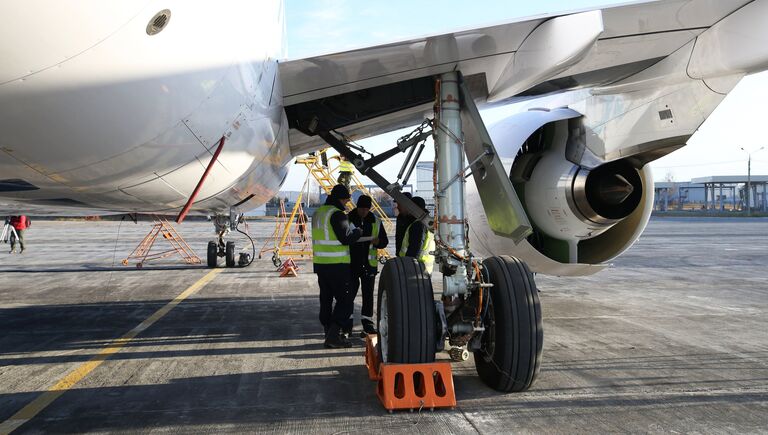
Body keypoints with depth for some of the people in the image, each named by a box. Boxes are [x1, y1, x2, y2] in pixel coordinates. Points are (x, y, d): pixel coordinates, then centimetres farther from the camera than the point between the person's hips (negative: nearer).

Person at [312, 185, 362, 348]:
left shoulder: (318, 213, 14)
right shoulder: (337, 214, -15)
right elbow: (346, 238, -19)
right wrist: (358, 231, -1)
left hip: (319, 263, 9)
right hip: (337, 265, -9)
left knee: (326, 299, 13)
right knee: (345, 300, -2)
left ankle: (330, 335, 18)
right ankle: (333, 335, -8)